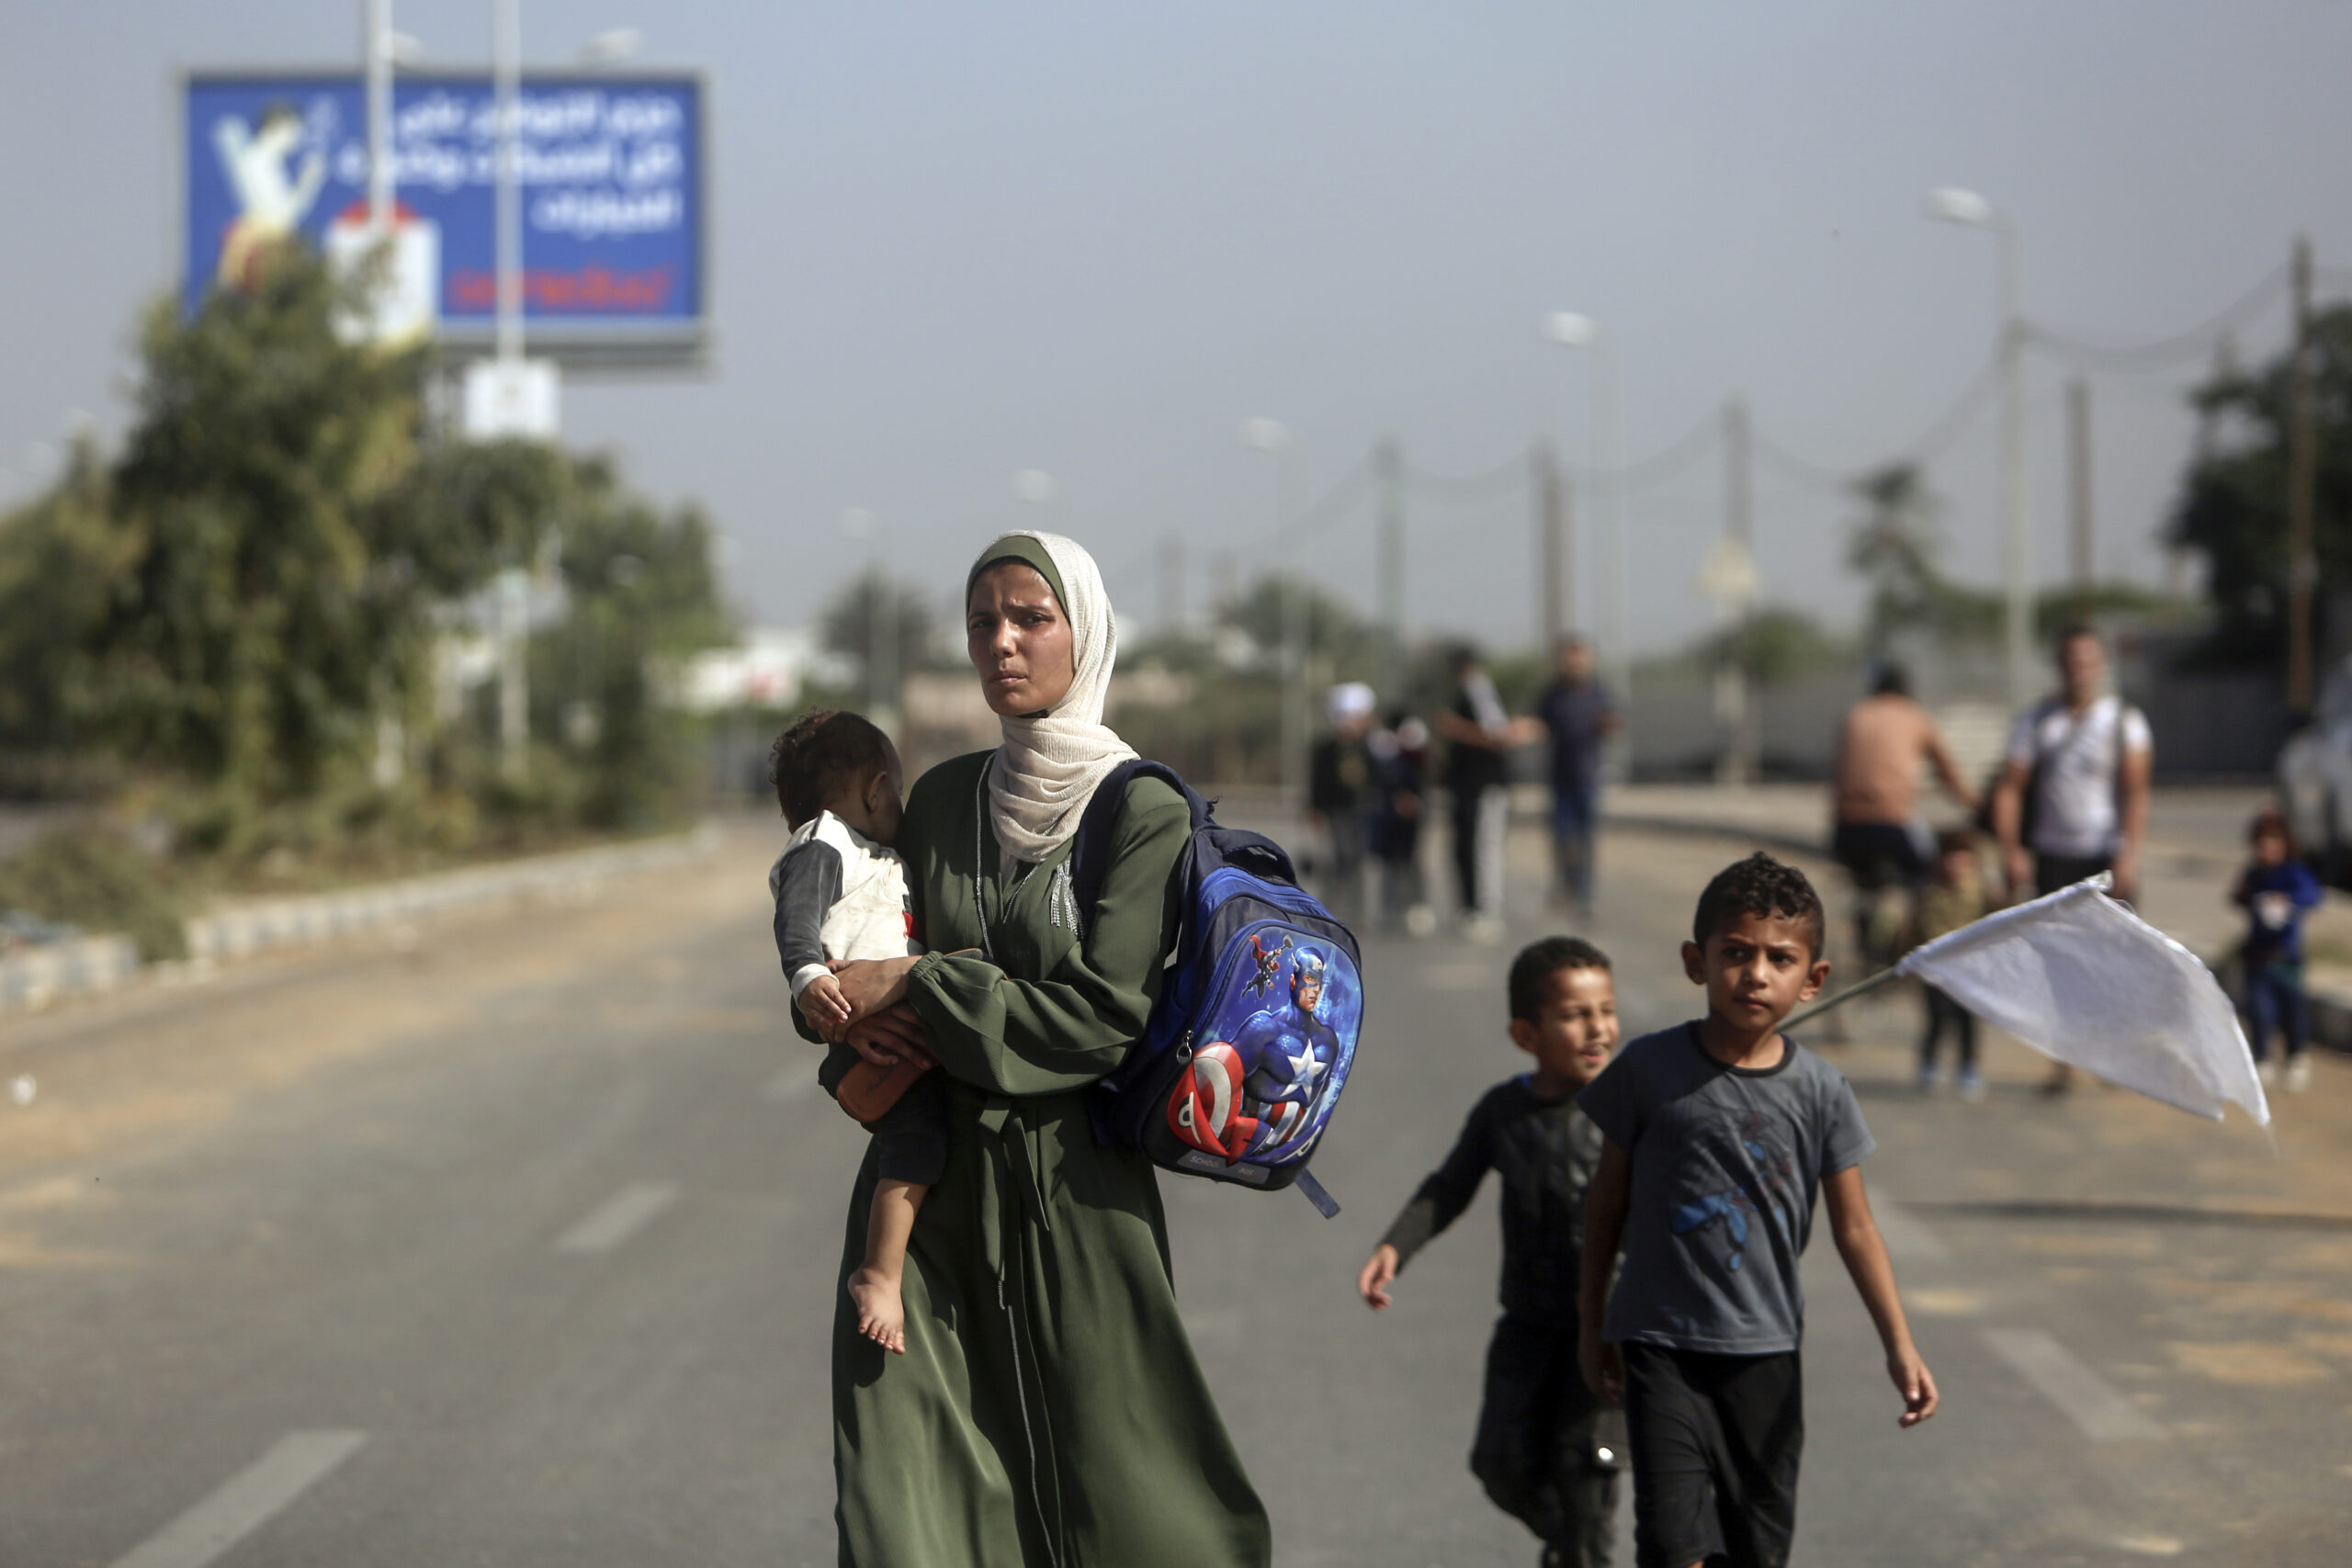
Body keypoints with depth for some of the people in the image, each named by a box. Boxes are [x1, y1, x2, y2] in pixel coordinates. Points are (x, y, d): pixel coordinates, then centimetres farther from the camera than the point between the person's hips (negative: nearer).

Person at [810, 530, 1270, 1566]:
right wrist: (864, 1019, -6)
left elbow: (1101, 1014, -13)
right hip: (929, 1181, 4)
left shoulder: (1145, 812, -6)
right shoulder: (940, 799, 10)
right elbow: (883, 954, 17)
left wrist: (920, 989, -13)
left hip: (1074, 1180, -4)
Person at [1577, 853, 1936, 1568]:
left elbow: (1854, 1228, 4)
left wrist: (1900, 1345, 0)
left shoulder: (1820, 1091, -3)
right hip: (1662, 1347, -2)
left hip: (1765, 1353, 2)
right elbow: (1608, 1199, 5)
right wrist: (1592, 1323, 9)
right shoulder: (1649, 1069, -6)